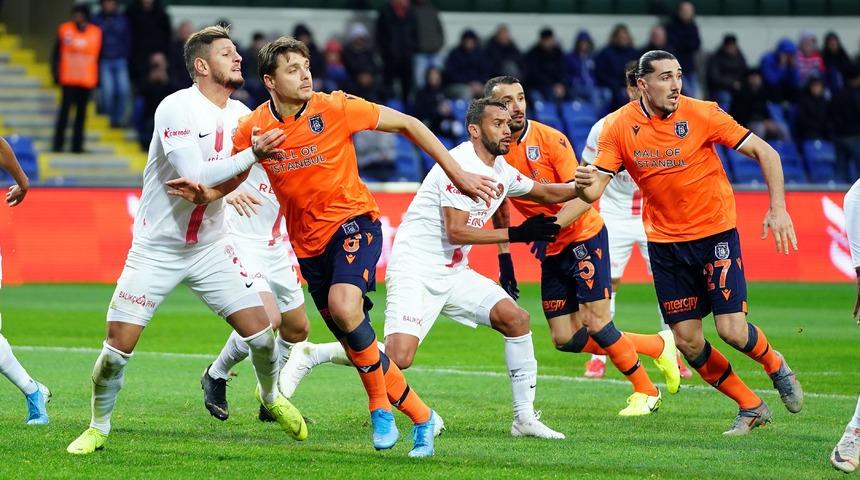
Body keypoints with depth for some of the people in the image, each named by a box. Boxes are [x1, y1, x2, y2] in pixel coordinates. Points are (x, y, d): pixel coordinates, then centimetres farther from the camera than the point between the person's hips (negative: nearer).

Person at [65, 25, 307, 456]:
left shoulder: (240, 115, 2)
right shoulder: (177, 108, -18)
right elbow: (195, 174, -27)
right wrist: (252, 154, -29)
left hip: (211, 247, 5)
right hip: (156, 247, -5)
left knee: (260, 331, -3)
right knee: (119, 345, -8)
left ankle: (271, 396, 27)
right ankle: (98, 427, 15)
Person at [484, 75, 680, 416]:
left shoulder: (549, 139, -17)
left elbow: (583, 196, -21)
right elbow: (499, 208, 12)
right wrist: (504, 258, 8)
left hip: (583, 236, -6)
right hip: (551, 251, 6)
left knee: (596, 322, -13)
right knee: (565, 340, 1)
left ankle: (645, 391, 9)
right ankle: (657, 346, 18)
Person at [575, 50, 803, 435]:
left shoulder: (702, 114, -14)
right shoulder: (619, 126, -8)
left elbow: (765, 153, -9)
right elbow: (594, 188, -8)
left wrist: (777, 207, -20)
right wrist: (584, 184, -33)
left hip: (715, 233, -3)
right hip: (665, 241, 3)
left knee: (732, 330, -13)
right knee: (687, 341, -1)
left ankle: (774, 365, 22)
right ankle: (751, 408, 19)